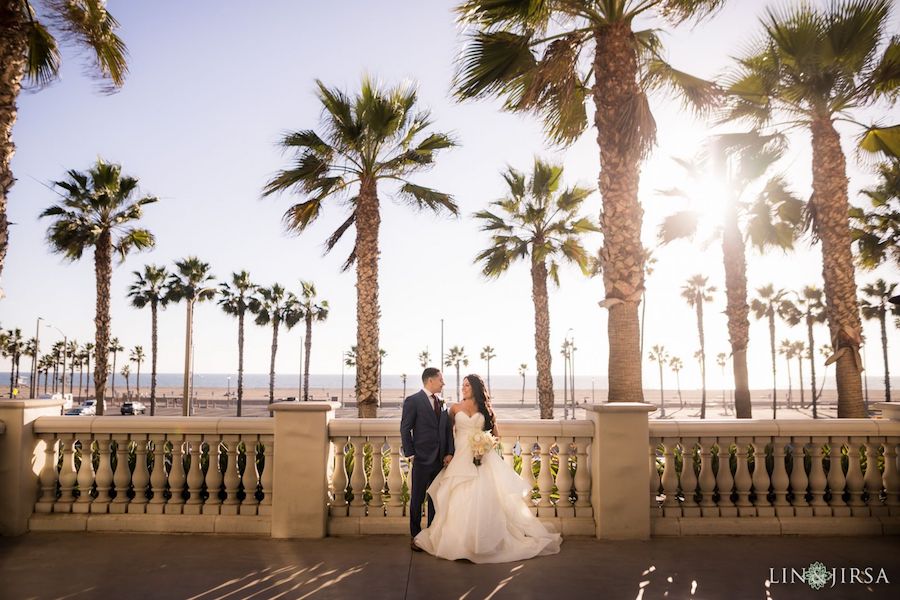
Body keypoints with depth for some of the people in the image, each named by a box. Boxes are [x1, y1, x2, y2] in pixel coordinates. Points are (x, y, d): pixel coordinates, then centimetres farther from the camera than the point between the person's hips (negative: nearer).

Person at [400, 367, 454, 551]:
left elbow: (448, 429, 10)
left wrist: (449, 453, 0)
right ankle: (415, 536, 17)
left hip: (441, 458, 5)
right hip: (422, 458, -5)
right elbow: (405, 429, -6)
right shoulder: (413, 401, -6)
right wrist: (410, 454, -11)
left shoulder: (442, 402, 12)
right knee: (417, 498, 5)